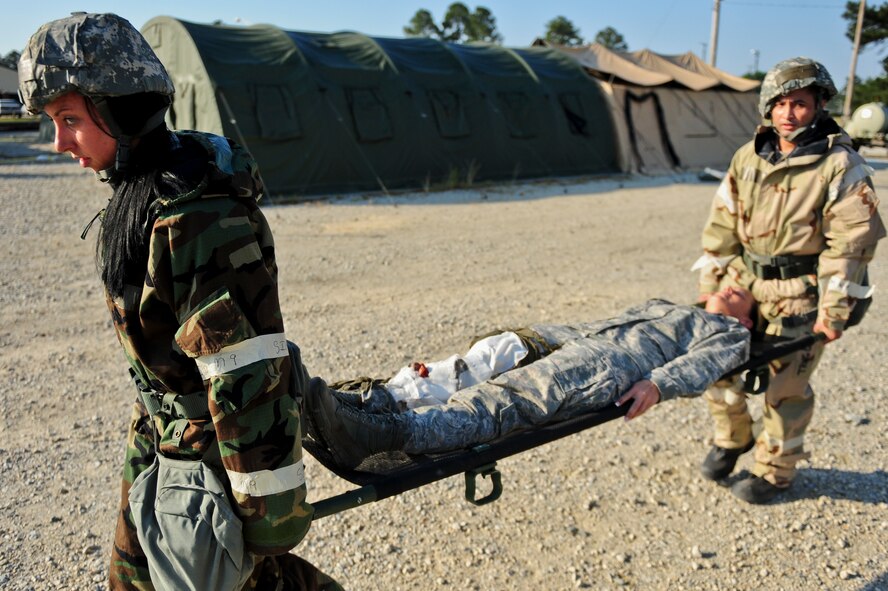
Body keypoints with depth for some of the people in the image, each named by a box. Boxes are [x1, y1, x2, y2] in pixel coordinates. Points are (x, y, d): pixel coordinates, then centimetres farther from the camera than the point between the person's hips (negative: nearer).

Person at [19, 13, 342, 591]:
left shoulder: (197, 214, -28)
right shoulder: (138, 186, 2)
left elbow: (249, 374, -28)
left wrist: (267, 505, -22)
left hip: (212, 444, -9)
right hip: (162, 431, 10)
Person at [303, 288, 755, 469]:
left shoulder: (731, 334, 24)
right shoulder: (659, 307, 43)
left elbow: (701, 363, 1)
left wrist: (659, 383, -20)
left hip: (616, 365, -6)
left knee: (505, 401, -30)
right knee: (497, 348, -21)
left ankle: (387, 432, -50)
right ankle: (373, 399, -38)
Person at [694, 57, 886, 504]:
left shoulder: (841, 166, -10)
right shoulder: (747, 158, 5)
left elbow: (851, 244, -12)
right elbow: (721, 226, 8)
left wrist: (834, 312, -14)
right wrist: (709, 287, 6)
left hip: (800, 294, -5)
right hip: (743, 281, 5)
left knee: (786, 385, 3)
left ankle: (775, 471, 24)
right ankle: (731, 439, 33)